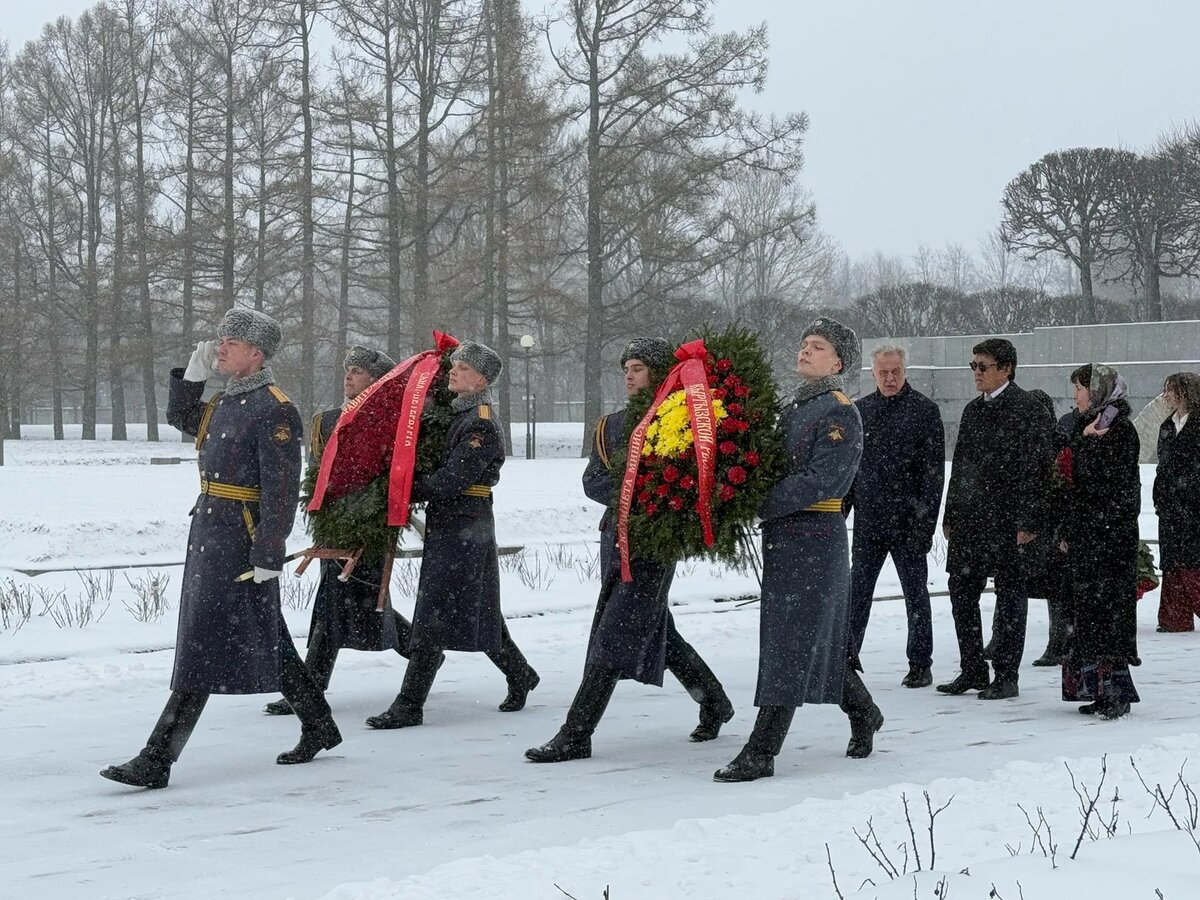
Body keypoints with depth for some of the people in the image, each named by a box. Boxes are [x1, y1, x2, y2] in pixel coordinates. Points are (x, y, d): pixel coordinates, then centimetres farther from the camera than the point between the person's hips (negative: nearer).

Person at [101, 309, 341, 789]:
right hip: (210, 534, 10)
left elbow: (281, 491, -20)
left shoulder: (275, 410, -15)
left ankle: (156, 760, -7)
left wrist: (269, 554, -23)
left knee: (202, 648, -8)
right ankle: (319, 727, 30)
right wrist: (194, 372, 14)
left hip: (241, 543, -10)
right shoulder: (226, 402, 13)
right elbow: (180, 418, 31)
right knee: (266, 641, 17)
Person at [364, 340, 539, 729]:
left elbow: (452, 479, -22)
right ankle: (520, 675, 33)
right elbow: (436, 467, 20)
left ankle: (409, 706, -6)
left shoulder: (482, 424, -15)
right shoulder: (455, 413, 14)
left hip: (463, 529, -10)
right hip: (445, 524, 10)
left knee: (432, 616, -8)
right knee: (477, 612, 18)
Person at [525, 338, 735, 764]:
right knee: (658, 631, 16)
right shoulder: (611, 425, 13)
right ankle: (714, 702, 34)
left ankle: (575, 735, -6)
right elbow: (593, 481, 2)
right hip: (616, 535, 7)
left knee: (613, 637, -9)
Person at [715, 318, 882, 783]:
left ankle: (761, 752, -6)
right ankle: (863, 713, 36)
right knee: (818, 639, 17)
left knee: (791, 643, -7)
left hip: (815, 538, -9)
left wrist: (760, 505, -22)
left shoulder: (840, 413, -10)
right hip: (784, 535, 9)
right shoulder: (793, 409, 17)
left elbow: (824, 480, -20)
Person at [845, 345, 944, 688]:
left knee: (915, 594, 6)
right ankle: (848, 657, 15)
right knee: (857, 592, 6)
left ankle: (920, 664, 14)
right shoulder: (860, 410, 9)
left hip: (908, 521, -4)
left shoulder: (924, 409, -4)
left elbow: (934, 470, -8)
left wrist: (925, 522, -14)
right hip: (868, 521, 4)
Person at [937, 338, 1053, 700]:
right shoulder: (974, 410, 15)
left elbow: (1033, 470, -12)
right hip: (970, 520, 7)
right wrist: (950, 516, 15)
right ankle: (973, 671, 18)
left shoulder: (1029, 411, -7)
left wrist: (1027, 523, -17)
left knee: (1010, 597, 1)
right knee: (961, 592, 7)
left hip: (1009, 522, -7)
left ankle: (1006, 677, 8)